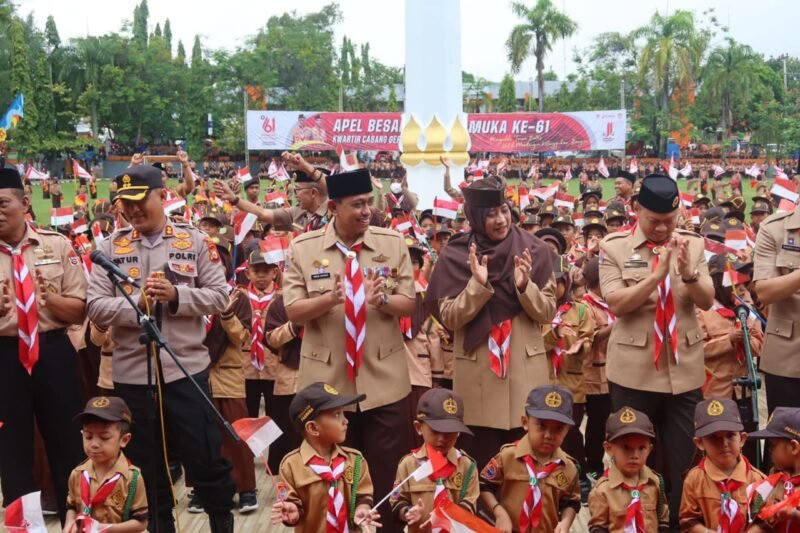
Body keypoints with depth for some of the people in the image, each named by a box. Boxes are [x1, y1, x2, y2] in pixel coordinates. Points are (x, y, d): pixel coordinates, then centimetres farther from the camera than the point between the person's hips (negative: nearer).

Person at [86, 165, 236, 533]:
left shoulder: (195, 241, 2)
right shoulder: (111, 247, 4)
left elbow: (219, 296, -2)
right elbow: (96, 308, -2)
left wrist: (176, 295, -16)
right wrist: (137, 303, -18)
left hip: (187, 369, -1)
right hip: (131, 373, 2)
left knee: (206, 457, 5)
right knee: (146, 465, 13)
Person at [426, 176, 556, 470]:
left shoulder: (533, 250, 0)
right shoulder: (455, 255, -3)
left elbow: (547, 313, 1)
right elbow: (449, 318, -6)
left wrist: (525, 286, -17)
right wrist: (478, 285, -19)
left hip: (525, 367, 1)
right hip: (477, 371, -1)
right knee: (479, 458, 5)